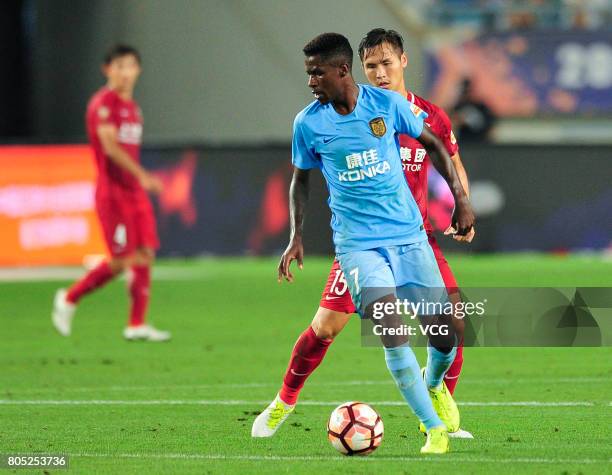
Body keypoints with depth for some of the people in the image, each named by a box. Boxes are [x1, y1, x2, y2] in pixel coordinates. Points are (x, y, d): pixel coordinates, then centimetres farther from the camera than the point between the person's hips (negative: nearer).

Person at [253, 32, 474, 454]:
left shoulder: (388, 104, -4)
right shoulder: (308, 123, -3)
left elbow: (433, 144, 10)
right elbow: (301, 179, 12)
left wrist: (461, 198, 6)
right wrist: (297, 237, 2)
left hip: (409, 234, 2)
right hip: (358, 242, -2)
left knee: (447, 334, -1)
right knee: (392, 332, -22)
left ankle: (433, 384, 34)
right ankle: (435, 429, -15)